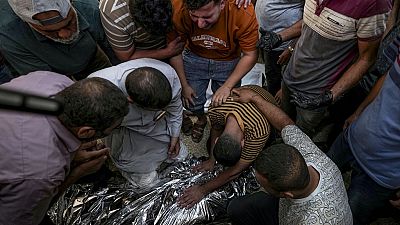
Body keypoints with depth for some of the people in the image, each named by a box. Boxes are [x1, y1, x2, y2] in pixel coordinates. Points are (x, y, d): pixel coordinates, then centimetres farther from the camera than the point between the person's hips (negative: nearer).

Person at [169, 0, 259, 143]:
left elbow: (250, 55, -20)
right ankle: (201, 119, 45)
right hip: (194, 58, 1)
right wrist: (184, 85, -8)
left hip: (229, 62, 0)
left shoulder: (244, 12, -34)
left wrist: (227, 87, -24)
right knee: (192, 104, 9)